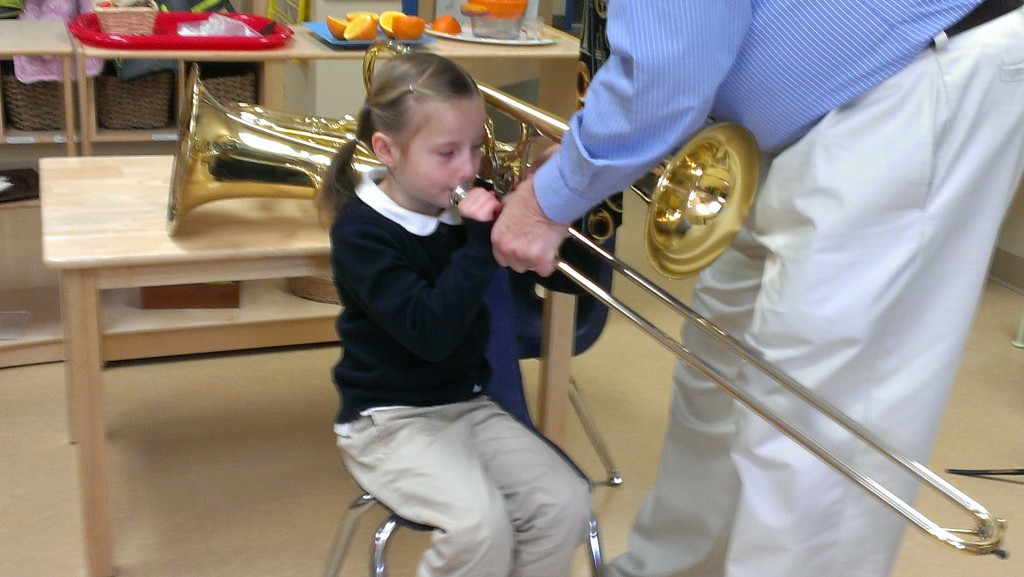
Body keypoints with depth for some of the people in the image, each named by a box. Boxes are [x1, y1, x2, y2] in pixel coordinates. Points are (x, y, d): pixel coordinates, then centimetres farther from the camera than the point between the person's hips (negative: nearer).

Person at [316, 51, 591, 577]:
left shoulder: (462, 208, 1)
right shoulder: (359, 231, -15)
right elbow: (431, 332, -27)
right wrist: (480, 241, -28)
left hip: (469, 405, 6)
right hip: (391, 421, -6)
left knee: (565, 502, -11)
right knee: (480, 524, -27)